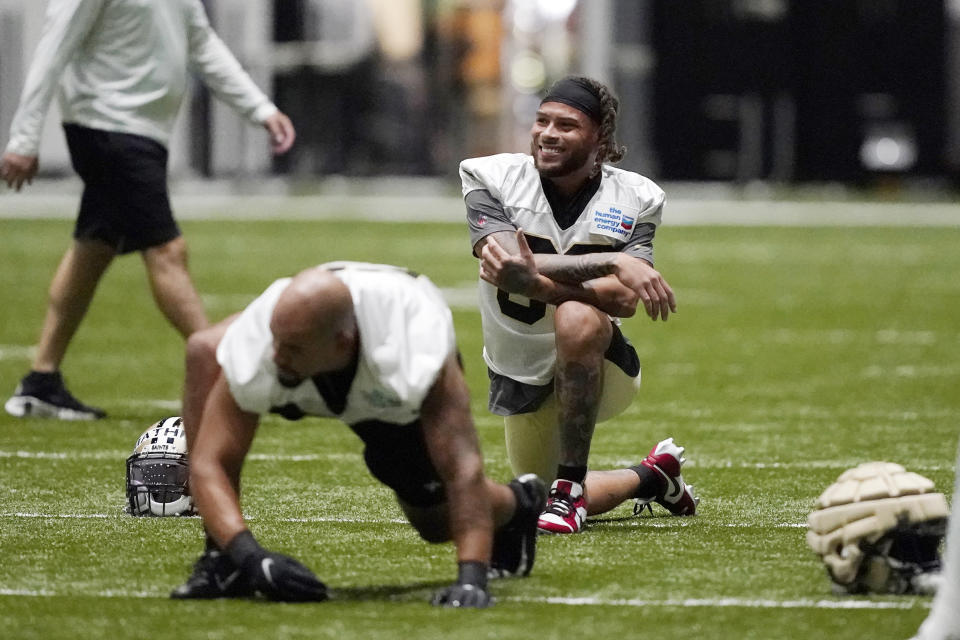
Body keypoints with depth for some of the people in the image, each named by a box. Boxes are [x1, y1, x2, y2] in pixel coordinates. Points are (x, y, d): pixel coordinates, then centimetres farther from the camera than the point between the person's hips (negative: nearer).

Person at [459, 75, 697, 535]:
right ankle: (653, 477, 46)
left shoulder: (633, 199, -10)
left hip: (601, 372, -4)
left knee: (577, 317, -38)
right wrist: (613, 263, -35)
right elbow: (510, 264, -27)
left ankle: (570, 486, -30)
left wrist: (534, 280, -41)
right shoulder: (491, 179, -9)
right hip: (521, 374, 4)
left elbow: (623, 300, -25)